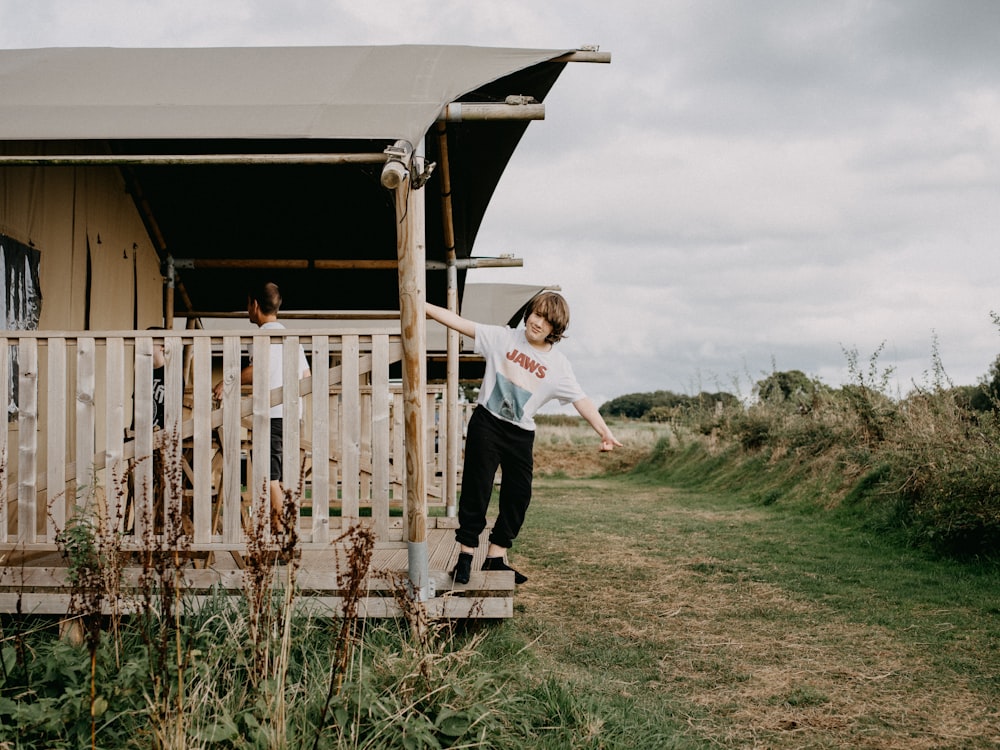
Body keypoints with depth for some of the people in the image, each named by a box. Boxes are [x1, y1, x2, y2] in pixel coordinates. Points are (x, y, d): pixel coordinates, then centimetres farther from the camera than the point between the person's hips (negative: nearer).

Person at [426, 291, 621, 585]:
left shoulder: (558, 365, -2)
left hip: (520, 434, 2)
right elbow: (461, 323, -6)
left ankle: (496, 557, 17)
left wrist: (604, 431, -17)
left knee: (518, 496, 4)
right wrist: (424, 306, -14)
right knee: (476, 490, -4)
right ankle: (465, 554, 5)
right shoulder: (504, 338, -3)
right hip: (486, 424, -2)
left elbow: (581, 400, -6)